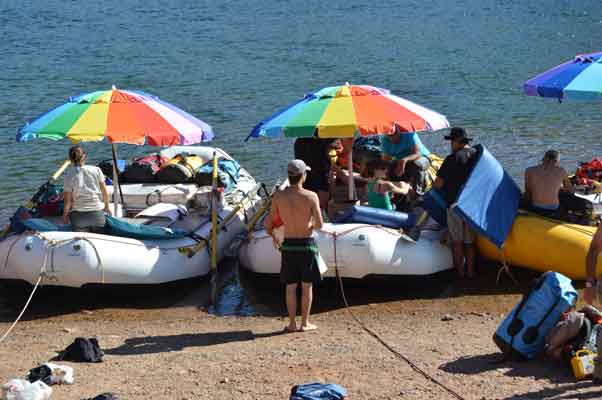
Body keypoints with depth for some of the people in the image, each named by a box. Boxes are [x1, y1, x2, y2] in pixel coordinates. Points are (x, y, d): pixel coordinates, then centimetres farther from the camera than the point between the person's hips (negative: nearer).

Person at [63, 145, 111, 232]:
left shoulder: (69, 175, -5)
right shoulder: (96, 170, 0)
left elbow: (68, 200, -5)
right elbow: (104, 192, 4)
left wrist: (65, 214, 11)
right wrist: (107, 207, 20)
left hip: (79, 216, -2)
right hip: (98, 214, 2)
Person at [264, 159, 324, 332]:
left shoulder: (278, 197, -6)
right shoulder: (311, 196, -12)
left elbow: (267, 223, -2)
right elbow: (319, 225, -11)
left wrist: (272, 233, 20)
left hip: (289, 246, 2)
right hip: (307, 244, -2)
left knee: (290, 287, 11)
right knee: (307, 286, 10)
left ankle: (292, 323, 14)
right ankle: (305, 323, 14)